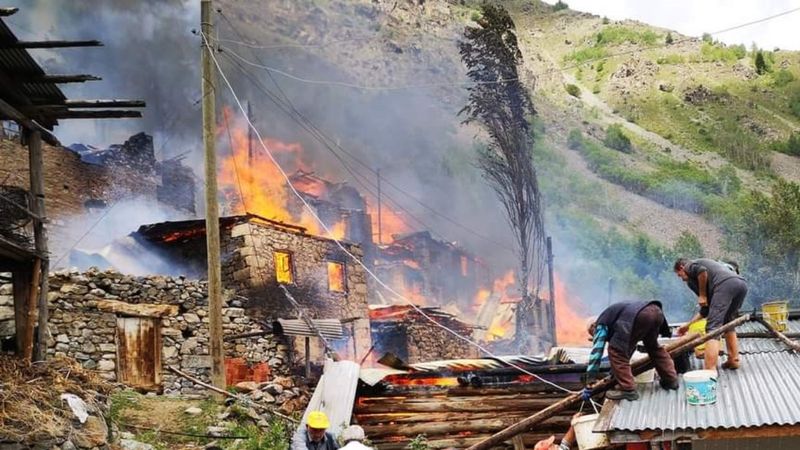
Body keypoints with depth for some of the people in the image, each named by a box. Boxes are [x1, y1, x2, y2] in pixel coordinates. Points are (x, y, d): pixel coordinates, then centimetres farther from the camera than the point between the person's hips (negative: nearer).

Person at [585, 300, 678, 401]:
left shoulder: (601, 326, 20)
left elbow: (596, 352, 14)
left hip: (640, 316, -9)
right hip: (656, 311, 9)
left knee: (616, 351, 3)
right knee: (653, 346, 34)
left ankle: (627, 389, 1)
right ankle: (671, 380, 40)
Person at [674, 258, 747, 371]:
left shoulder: (690, 267, 20)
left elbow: (702, 270, -8)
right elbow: (706, 309, 40)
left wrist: (702, 296, 4)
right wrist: (688, 325, 46)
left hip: (725, 285, -8)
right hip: (741, 284, 8)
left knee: (713, 327, -10)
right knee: (727, 323, 30)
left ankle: (710, 371, -19)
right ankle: (733, 360, 26)